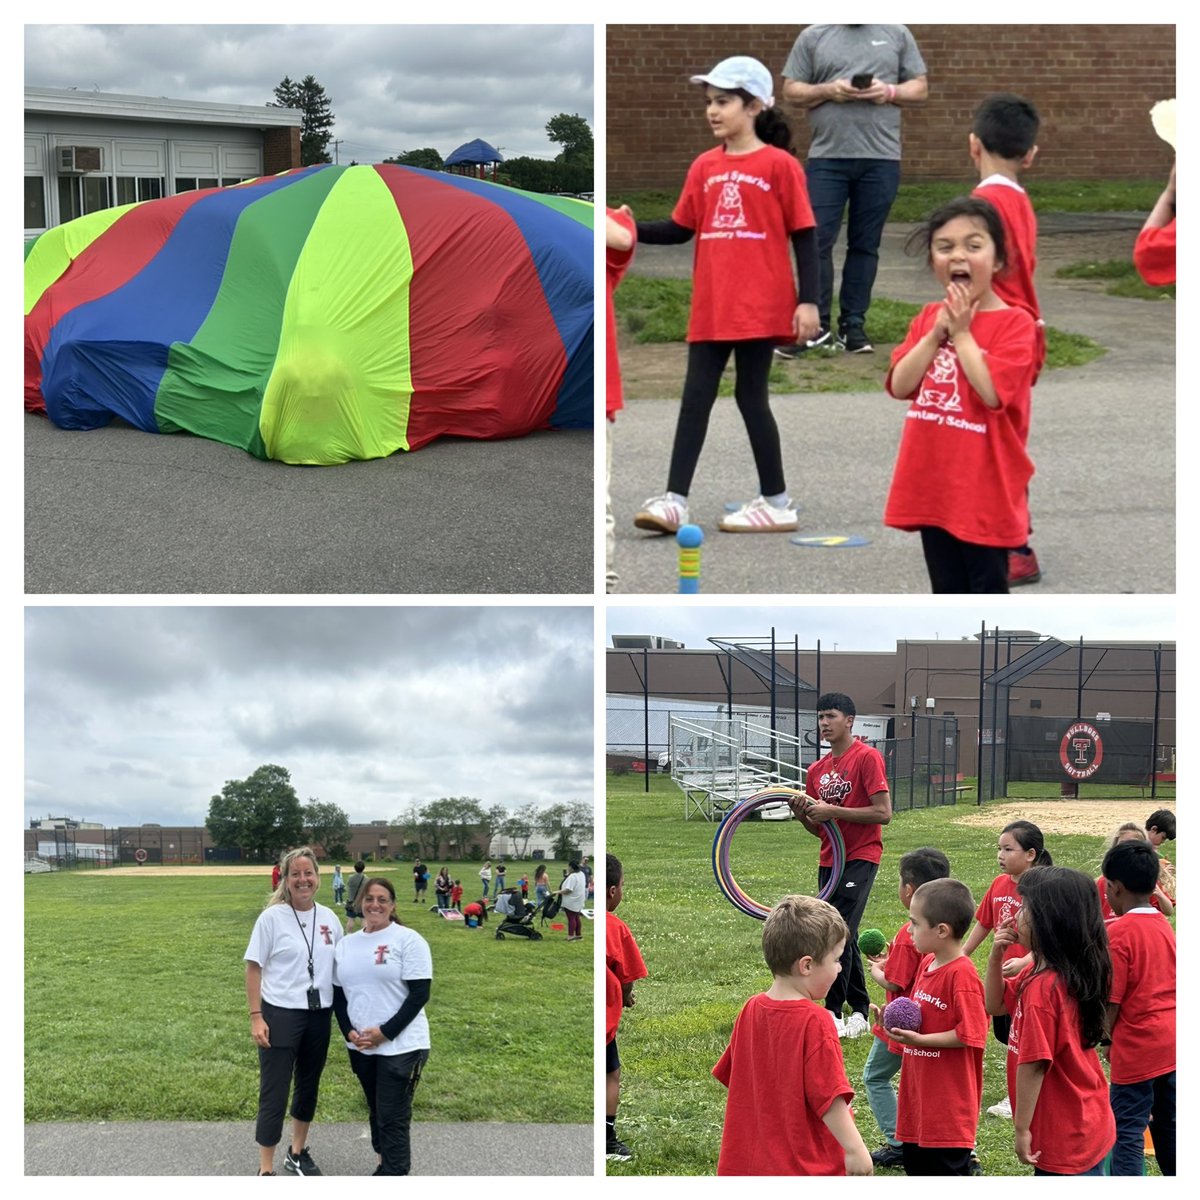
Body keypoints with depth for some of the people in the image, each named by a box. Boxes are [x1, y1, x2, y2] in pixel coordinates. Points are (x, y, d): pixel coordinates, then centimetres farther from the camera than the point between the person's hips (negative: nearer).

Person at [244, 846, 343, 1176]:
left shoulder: (329, 918, 3)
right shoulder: (272, 917, -10)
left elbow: (340, 966, 12)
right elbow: (253, 967, -8)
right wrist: (256, 1017, -13)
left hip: (319, 1016, 5)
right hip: (280, 1015, -5)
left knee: (308, 1087, 18)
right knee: (274, 1095, -3)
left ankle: (297, 1154, 36)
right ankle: (266, 1171, 5)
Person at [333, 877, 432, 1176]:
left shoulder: (408, 941, -7)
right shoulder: (346, 944, 11)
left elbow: (419, 994, -11)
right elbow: (338, 994, 14)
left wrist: (385, 1032, -17)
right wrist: (349, 1031, -3)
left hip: (400, 1047, -6)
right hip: (360, 1047, 6)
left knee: (393, 1118, -5)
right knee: (377, 1112, 15)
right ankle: (385, 1166, 26)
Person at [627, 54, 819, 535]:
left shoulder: (779, 165, -6)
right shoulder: (705, 167, 8)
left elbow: (804, 235, -5)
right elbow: (681, 228, 11)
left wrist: (808, 300, -10)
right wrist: (634, 229, -4)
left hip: (760, 306, -5)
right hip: (710, 307, 5)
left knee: (750, 395, 1)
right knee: (696, 396, 3)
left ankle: (776, 502, 13)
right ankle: (674, 499, 3)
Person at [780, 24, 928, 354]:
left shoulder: (896, 34, 10)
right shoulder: (814, 36, 8)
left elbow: (920, 88, 11)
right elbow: (791, 91, 6)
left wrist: (889, 92, -9)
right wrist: (828, 91, -11)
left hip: (881, 158, 1)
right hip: (826, 157, -1)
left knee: (865, 244, 6)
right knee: (816, 240, -3)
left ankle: (853, 324, 14)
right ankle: (816, 324, 5)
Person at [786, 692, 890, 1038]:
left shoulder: (867, 758, -9)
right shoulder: (817, 770, 12)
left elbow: (883, 813, -16)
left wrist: (832, 811, -19)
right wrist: (802, 814, -6)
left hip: (860, 858, -8)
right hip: (830, 860, 8)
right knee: (845, 939, 11)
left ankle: (833, 1014, -12)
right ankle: (860, 1013, 19)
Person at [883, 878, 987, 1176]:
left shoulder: (962, 975, -21)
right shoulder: (927, 962, 7)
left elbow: (971, 1034, -23)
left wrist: (919, 1039, -22)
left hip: (948, 1101, -9)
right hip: (919, 1093, 9)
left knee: (948, 1169, 0)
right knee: (917, 1165, 19)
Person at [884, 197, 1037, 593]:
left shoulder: (1014, 323, -11)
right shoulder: (928, 318, 9)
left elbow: (991, 392, -23)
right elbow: (899, 385, -2)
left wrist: (961, 332, -16)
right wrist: (936, 333, -11)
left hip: (985, 489, -6)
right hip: (934, 483, 6)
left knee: (988, 589, 2)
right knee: (948, 590, 15)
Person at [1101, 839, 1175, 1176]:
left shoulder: (1118, 933, -15)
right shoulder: (1164, 926, 8)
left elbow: (1111, 1000, -15)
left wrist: (1104, 1038, 0)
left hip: (1137, 1048, -7)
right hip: (1171, 1044, 7)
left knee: (1127, 1129, 0)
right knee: (1168, 1124, 16)